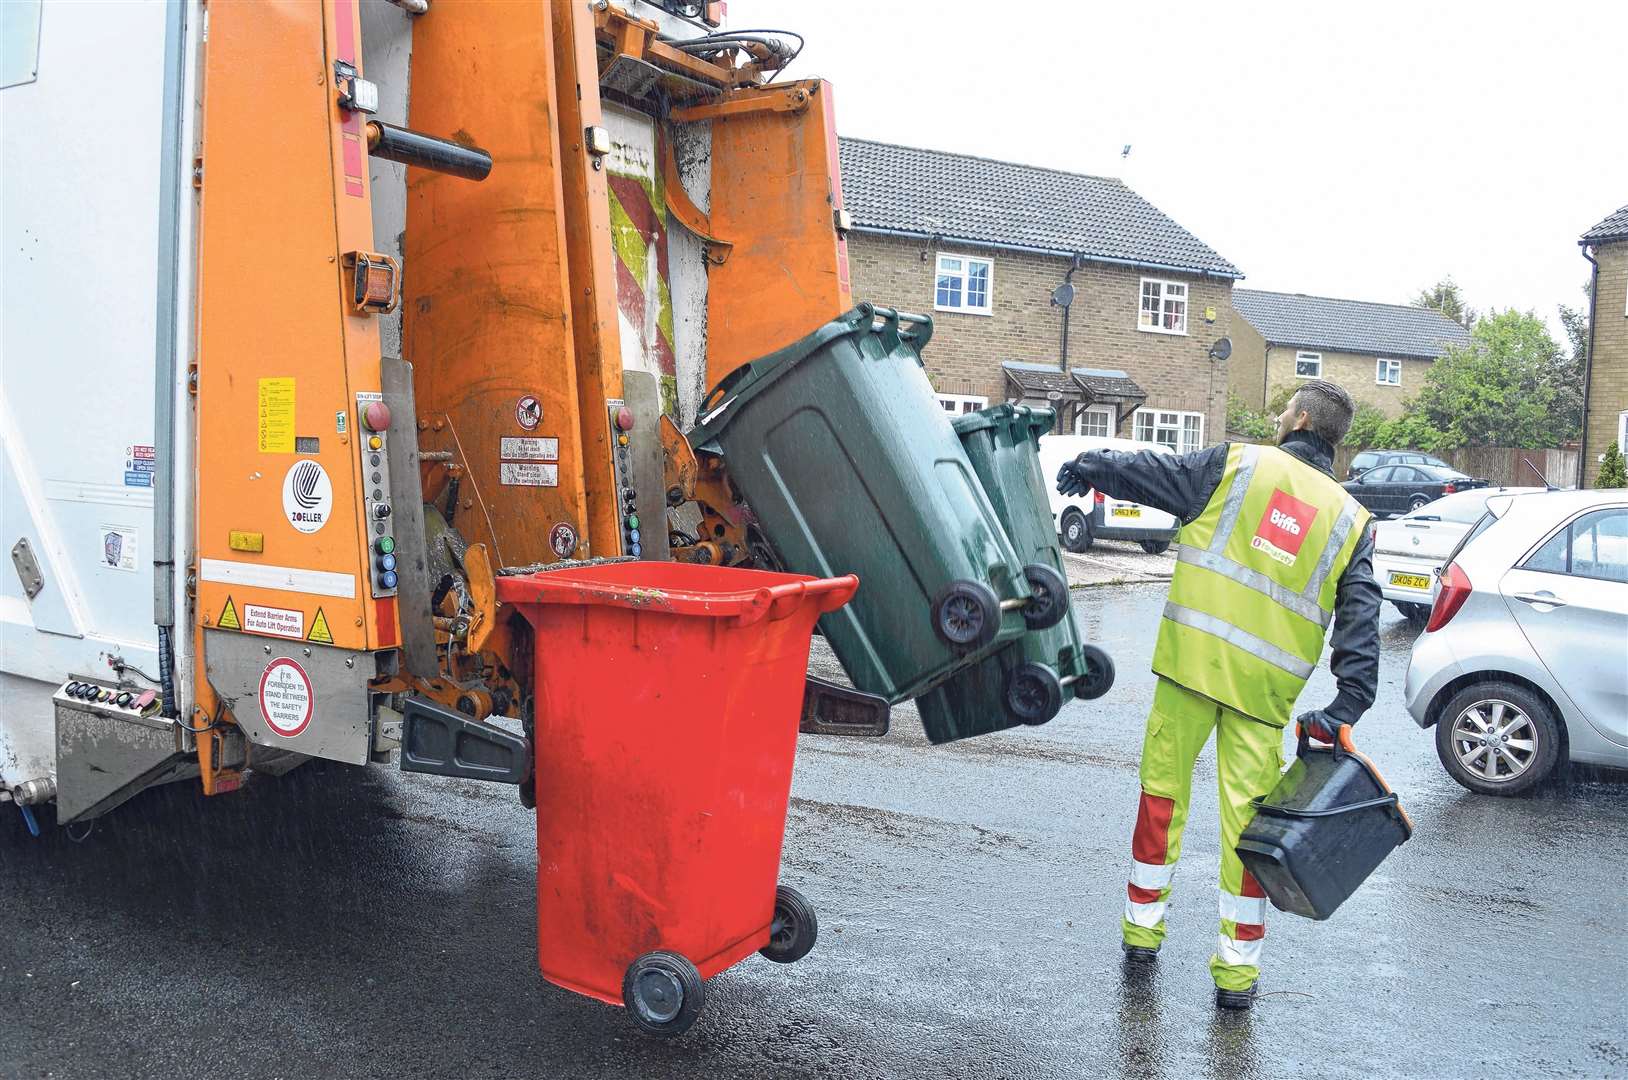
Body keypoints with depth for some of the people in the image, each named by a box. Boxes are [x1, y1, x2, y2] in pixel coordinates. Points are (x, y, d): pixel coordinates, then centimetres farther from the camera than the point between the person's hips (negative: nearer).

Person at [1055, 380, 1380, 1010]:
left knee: (1163, 791, 14)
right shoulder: (1350, 520, 10)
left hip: (1192, 661, -1)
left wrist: (1088, 467, 25)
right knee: (1247, 817, 8)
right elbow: (1360, 621, 2)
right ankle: (1238, 967, 16)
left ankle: (1143, 927, 27)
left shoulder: (1238, 464, 2)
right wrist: (1348, 705, -2)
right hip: (1264, 688, 2)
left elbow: (1148, 473, 7)